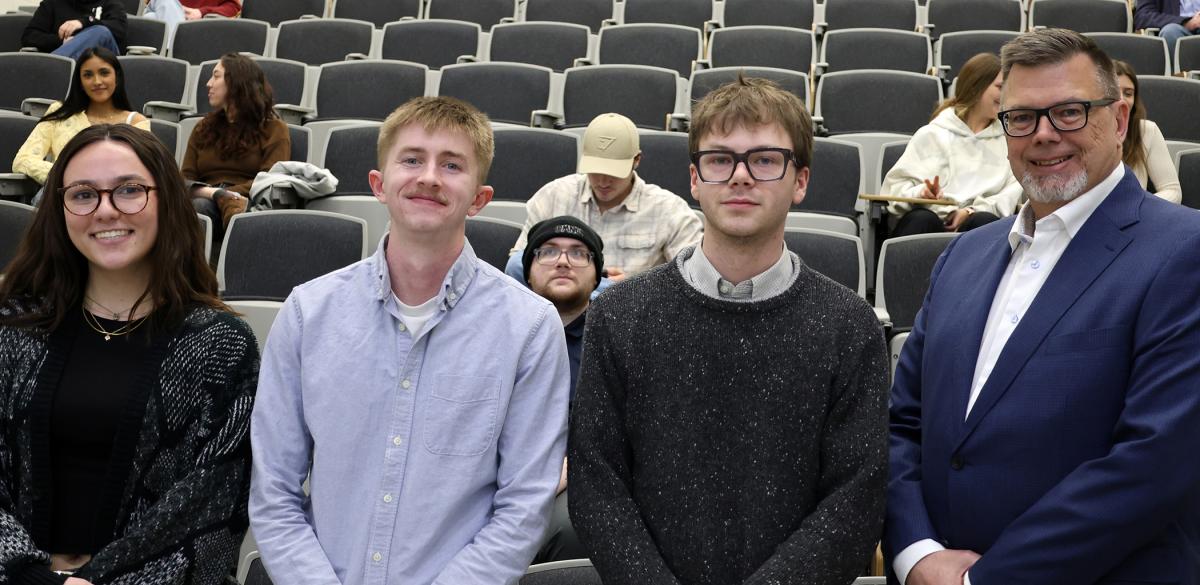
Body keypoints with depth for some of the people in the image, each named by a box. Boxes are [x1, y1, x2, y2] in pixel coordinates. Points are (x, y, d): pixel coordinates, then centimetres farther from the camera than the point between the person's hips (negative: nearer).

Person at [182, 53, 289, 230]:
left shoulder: (274, 129, 13)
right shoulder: (203, 128, 27)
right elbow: (187, 179, 16)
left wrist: (225, 195, -14)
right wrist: (212, 193, -9)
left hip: (250, 202, -2)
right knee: (199, 206, -36)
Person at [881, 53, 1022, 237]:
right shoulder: (933, 134, 17)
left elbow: (1016, 191, 8)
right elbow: (896, 185, 8)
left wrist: (973, 211, -10)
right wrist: (920, 193, -17)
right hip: (934, 217, -1)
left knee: (984, 221, -35)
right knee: (922, 219, -36)